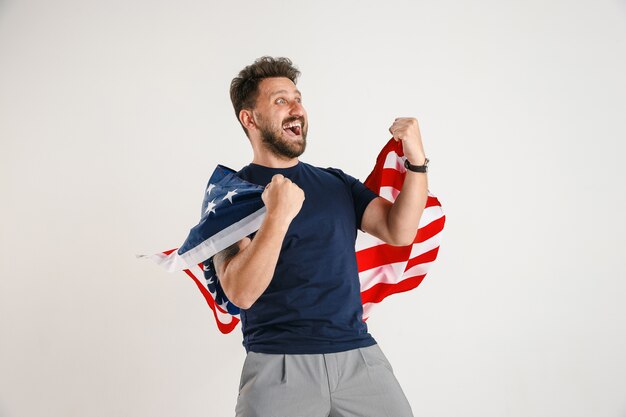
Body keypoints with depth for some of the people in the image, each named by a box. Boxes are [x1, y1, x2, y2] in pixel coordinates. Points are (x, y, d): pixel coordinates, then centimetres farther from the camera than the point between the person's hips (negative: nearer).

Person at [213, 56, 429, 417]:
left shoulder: (337, 183, 14)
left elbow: (399, 232, 1)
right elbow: (240, 292, -14)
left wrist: (417, 161, -11)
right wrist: (279, 215, -24)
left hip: (358, 353, 4)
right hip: (280, 362, -4)